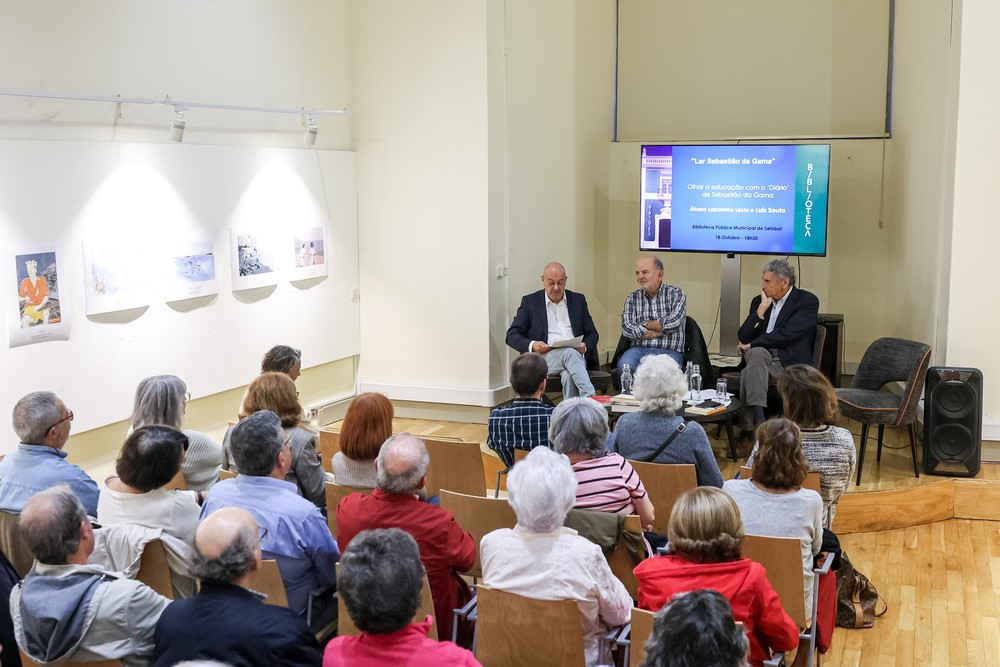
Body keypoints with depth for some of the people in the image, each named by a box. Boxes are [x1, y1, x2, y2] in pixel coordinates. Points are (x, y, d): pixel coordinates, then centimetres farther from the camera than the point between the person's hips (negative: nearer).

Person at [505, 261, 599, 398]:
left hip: (575, 355, 2)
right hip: (543, 358, -2)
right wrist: (531, 345, -15)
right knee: (570, 353, -36)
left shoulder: (578, 300, 17)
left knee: (569, 376, -35)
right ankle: (591, 399, -46)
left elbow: (592, 334, 18)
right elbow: (511, 335, 5)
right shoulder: (530, 302, 10)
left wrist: (585, 346, -7)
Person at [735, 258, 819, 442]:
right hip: (760, 355, 4)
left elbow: (787, 334, -14)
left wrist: (751, 344, -9)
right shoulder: (759, 301, 16)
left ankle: (747, 431, -31)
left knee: (749, 374, -32)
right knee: (758, 353, -34)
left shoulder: (808, 301, -1)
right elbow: (742, 337, 6)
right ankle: (758, 422, -42)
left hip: (789, 360, -4)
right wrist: (761, 309, -4)